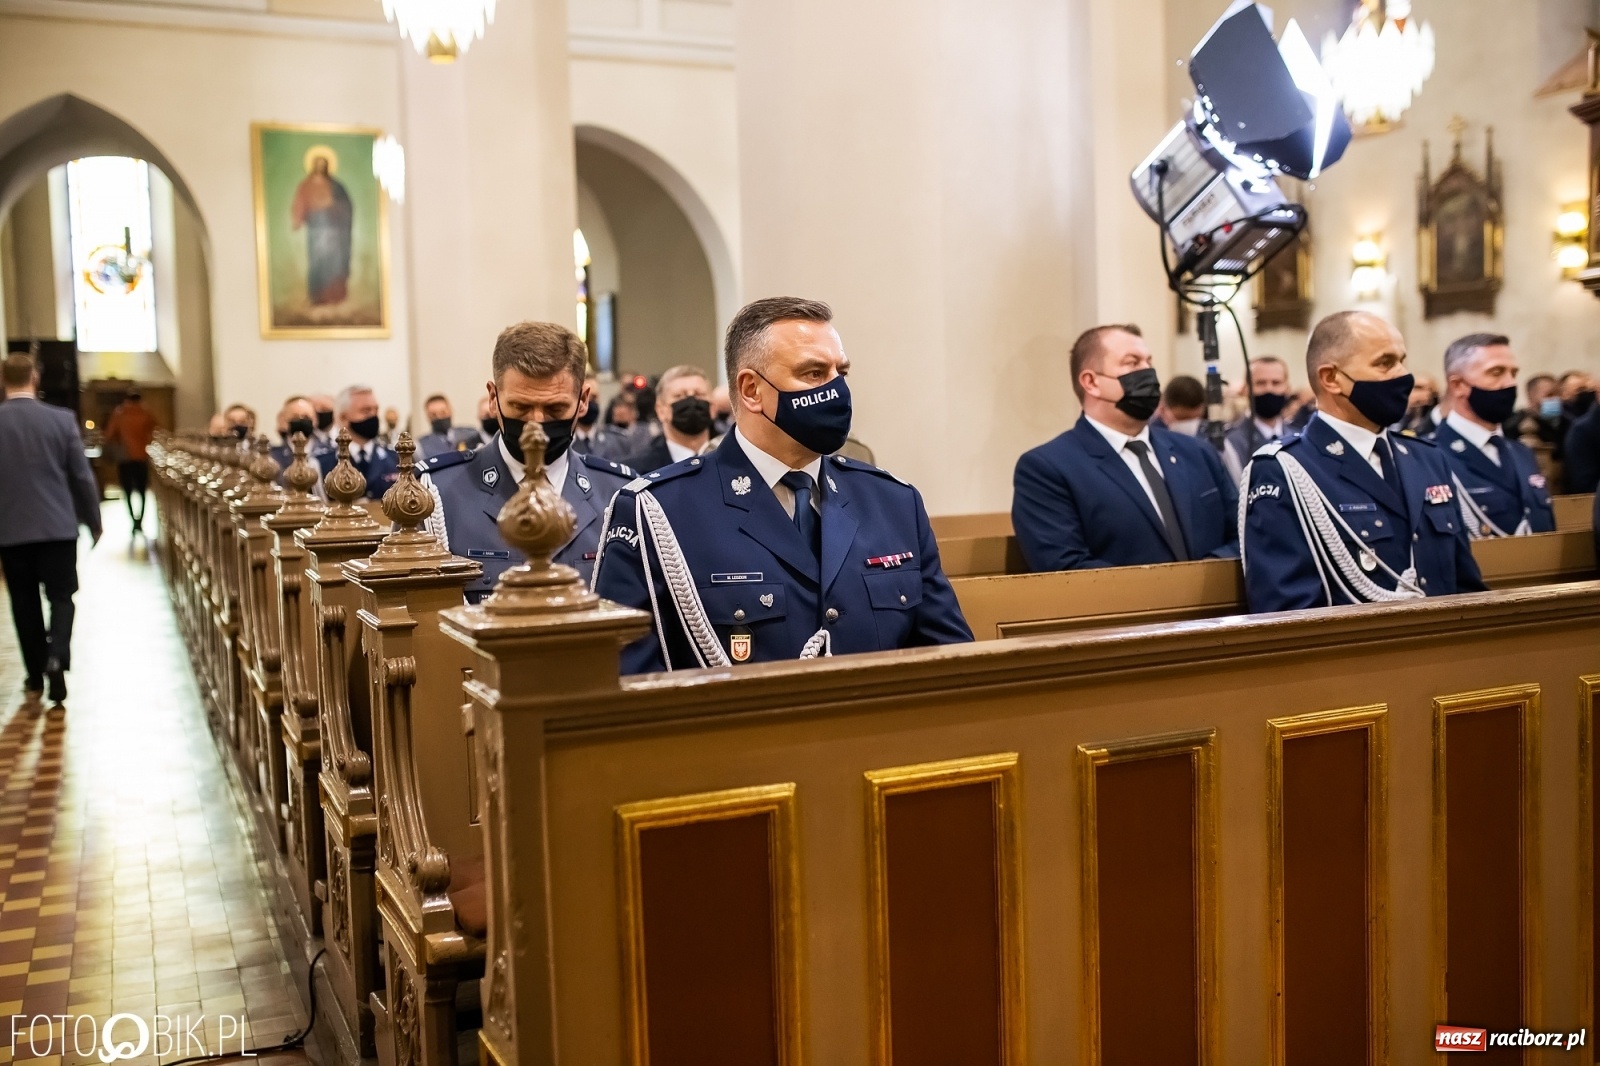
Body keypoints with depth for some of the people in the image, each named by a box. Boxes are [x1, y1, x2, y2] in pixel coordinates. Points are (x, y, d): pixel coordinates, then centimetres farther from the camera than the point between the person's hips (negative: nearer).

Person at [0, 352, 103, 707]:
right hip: (58, 526, -1)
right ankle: (57, 658, -14)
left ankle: (35, 678, 19)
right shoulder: (62, 419, -6)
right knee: (61, 596, 9)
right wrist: (93, 521, 10)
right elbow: (82, 477, -2)